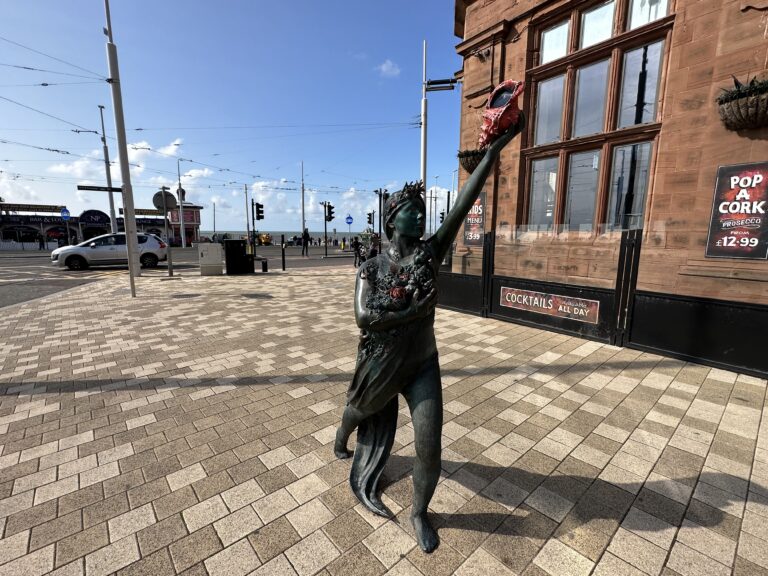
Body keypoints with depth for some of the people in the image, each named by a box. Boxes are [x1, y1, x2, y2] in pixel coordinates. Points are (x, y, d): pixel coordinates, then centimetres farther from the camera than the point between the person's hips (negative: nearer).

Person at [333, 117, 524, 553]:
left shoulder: (431, 254, -8)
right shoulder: (372, 269, -11)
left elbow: (465, 203, -16)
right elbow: (363, 317, -23)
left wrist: (495, 149, -20)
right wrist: (411, 311, -25)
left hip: (423, 365, 1)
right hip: (381, 366, 0)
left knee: (430, 448, -1)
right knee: (361, 413, 27)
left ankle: (420, 513, 30)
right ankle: (341, 441, 65)